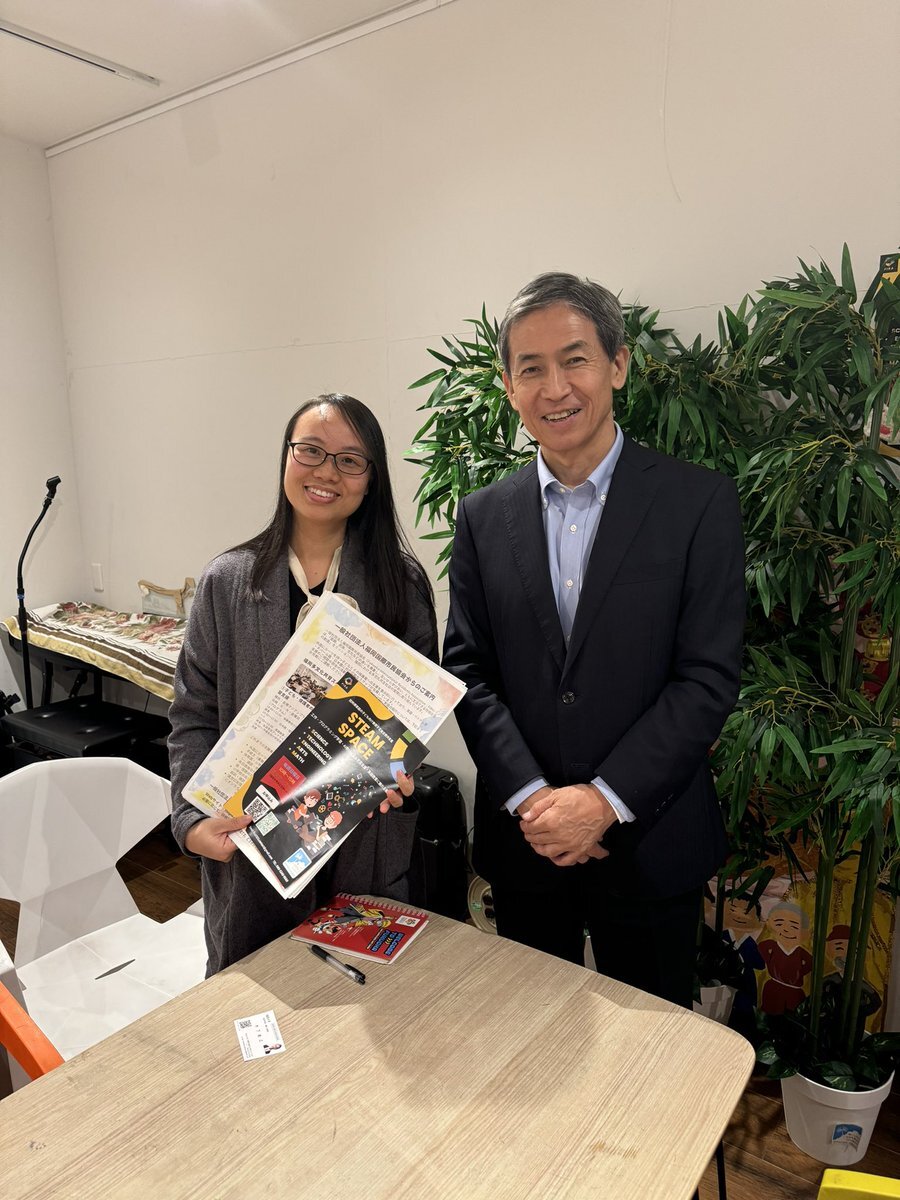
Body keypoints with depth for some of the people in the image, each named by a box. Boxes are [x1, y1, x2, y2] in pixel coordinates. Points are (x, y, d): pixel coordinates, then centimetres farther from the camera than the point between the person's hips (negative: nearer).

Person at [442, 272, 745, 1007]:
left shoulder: (700, 502, -8)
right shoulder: (483, 516, 2)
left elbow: (708, 677, -11)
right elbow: (467, 670, -1)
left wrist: (604, 799, -17)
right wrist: (530, 797, -12)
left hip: (648, 841, -2)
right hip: (522, 838, 3)